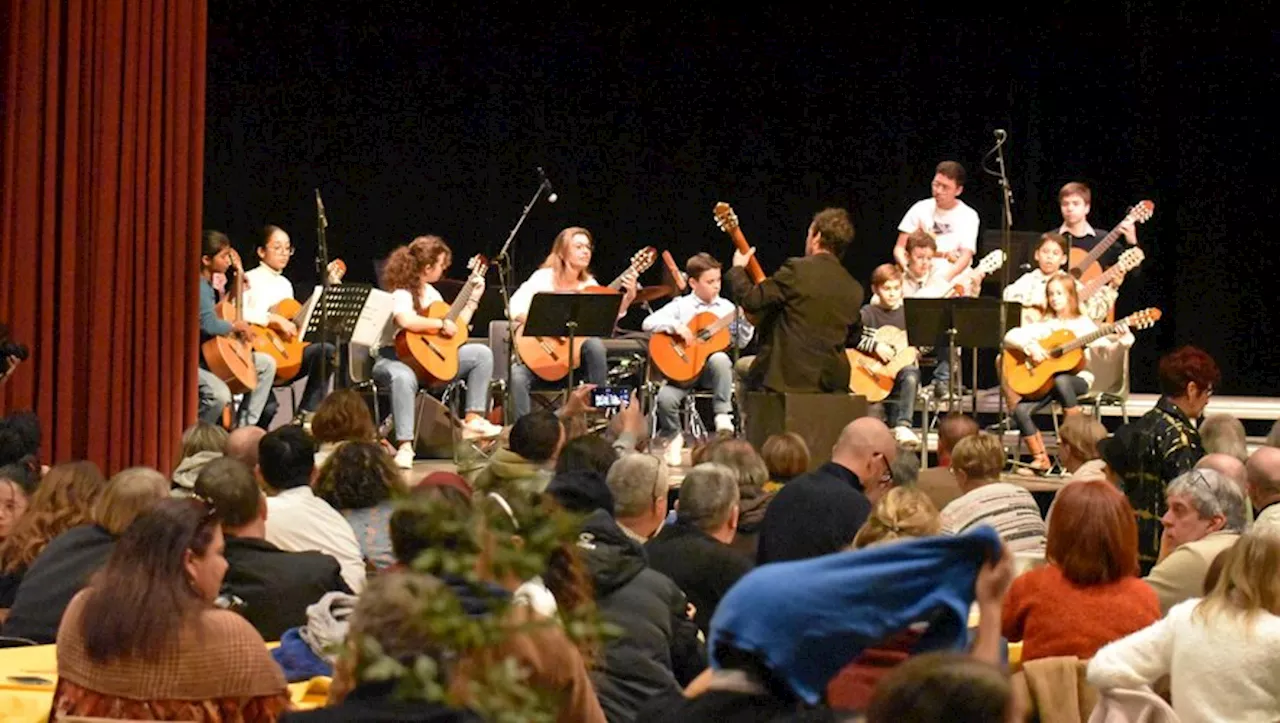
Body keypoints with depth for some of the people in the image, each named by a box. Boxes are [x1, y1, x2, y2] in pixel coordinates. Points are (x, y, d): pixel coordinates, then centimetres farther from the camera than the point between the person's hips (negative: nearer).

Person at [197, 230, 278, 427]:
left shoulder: (210, 284, 12)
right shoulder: (200, 286, -19)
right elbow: (209, 324, -34)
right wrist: (235, 326, -14)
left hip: (214, 355, 11)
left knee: (267, 364, 14)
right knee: (219, 395, -36)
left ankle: (244, 427, 10)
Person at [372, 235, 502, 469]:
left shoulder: (430, 292, 13)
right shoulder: (401, 294, -16)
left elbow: (455, 328, 19)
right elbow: (406, 321, -39)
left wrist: (473, 298, 18)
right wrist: (441, 324, -27)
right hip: (394, 357, -9)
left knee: (482, 353, -1)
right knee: (404, 377, -45)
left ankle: (473, 419, -6)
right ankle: (404, 446, -41)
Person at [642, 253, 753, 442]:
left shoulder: (726, 307, 8)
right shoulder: (681, 305, 2)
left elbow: (741, 342, 4)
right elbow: (648, 323, -8)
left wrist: (745, 319, -12)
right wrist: (676, 326, -22)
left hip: (712, 370, 1)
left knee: (720, 359, -35)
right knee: (665, 397, -26)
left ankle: (723, 415, -20)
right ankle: (672, 439, 5)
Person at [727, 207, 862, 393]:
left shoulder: (797, 270, -13)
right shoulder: (854, 290, 3)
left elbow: (750, 300, -13)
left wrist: (737, 269, 7)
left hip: (787, 376, -6)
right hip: (832, 380, 6)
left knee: (742, 366, 26)